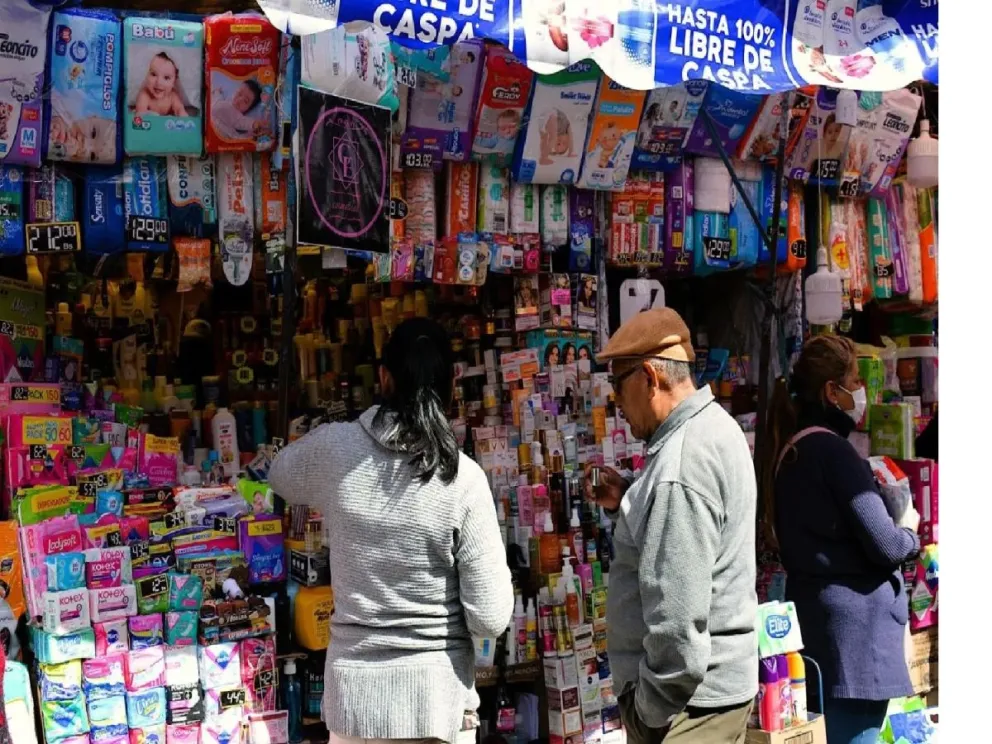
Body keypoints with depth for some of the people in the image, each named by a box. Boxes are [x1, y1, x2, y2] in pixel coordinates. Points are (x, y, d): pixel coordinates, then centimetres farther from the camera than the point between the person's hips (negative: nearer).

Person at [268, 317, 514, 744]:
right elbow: (490, 619, -14)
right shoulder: (463, 478, -13)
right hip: (438, 694, -2)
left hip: (354, 690, 2)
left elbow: (279, 477, 19)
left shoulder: (333, 450, -6)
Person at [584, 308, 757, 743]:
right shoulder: (713, 425, 10)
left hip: (689, 697, -10)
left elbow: (678, 612, -26)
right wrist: (625, 504, 8)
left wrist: (653, 707, -17)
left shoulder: (681, 463, -23)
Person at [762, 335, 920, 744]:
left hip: (814, 618, 9)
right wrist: (908, 530, 4)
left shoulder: (789, 450, 11)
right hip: (854, 626, -9)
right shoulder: (833, 450, -15)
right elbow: (884, 545, -17)